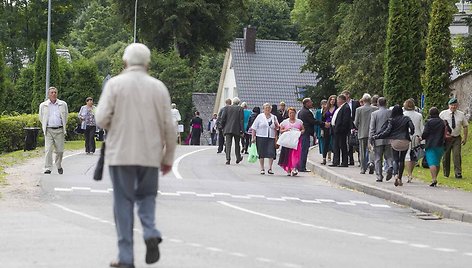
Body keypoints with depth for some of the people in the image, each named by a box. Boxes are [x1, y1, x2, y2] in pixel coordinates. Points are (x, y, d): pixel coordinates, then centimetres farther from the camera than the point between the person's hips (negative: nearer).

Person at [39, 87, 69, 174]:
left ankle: (59, 166, 26)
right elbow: (41, 118, 17)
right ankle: (48, 168, -9)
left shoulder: (63, 104, 8)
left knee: (60, 150, 3)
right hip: (49, 130, -1)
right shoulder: (43, 105, 7)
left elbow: (66, 116, 17)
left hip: (59, 130, 1)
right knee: (48, 150, -11)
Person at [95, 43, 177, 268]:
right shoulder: (158, 87, 4)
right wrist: (169, 157, 13)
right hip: (150, 154, 2)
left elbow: (101, 118, -10)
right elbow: (169, 127, 4)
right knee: (146, 196, 20)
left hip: (121, 154, -2)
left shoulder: (115, 84, -3)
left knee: (124, 202, 5)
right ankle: (150, 233, -7)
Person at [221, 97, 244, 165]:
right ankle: (238, 158, 24)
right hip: (237, 129, -1)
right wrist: (242, 131, -4)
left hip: (228, 129, 1)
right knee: (237, 144, 14)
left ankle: (228, 159, -14)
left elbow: (223, 119, 2)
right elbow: (241, 120, -5)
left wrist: (223, 127, 12)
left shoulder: (228, 108, 3)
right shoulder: (240, 109, -2)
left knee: (228, 144, -2)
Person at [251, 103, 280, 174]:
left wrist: (276, 125, -2)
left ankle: (270, 168, -1)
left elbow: (277, 128, 20)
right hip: (261, 137, -2)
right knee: (261, 153, 2)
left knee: (271, 153, -9)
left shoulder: (274, 117, 13)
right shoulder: (260, 117, 4)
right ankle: (262, 169, 11)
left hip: (271, 138, 2)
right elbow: (254, 127, 2)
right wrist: (253, 137, -5)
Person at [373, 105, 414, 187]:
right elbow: (412, 127, -8)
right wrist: (411, 133, 15)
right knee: (402, 160, 10)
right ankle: (400, 178, 8)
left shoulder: (392, 120, -3)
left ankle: (396, 175, -21)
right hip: (405, 141, 1)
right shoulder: (406, 119, 0)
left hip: (395, 141, -1)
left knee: (395, 160, 4)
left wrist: (376, 136, 1)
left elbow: (387, 131, -7)